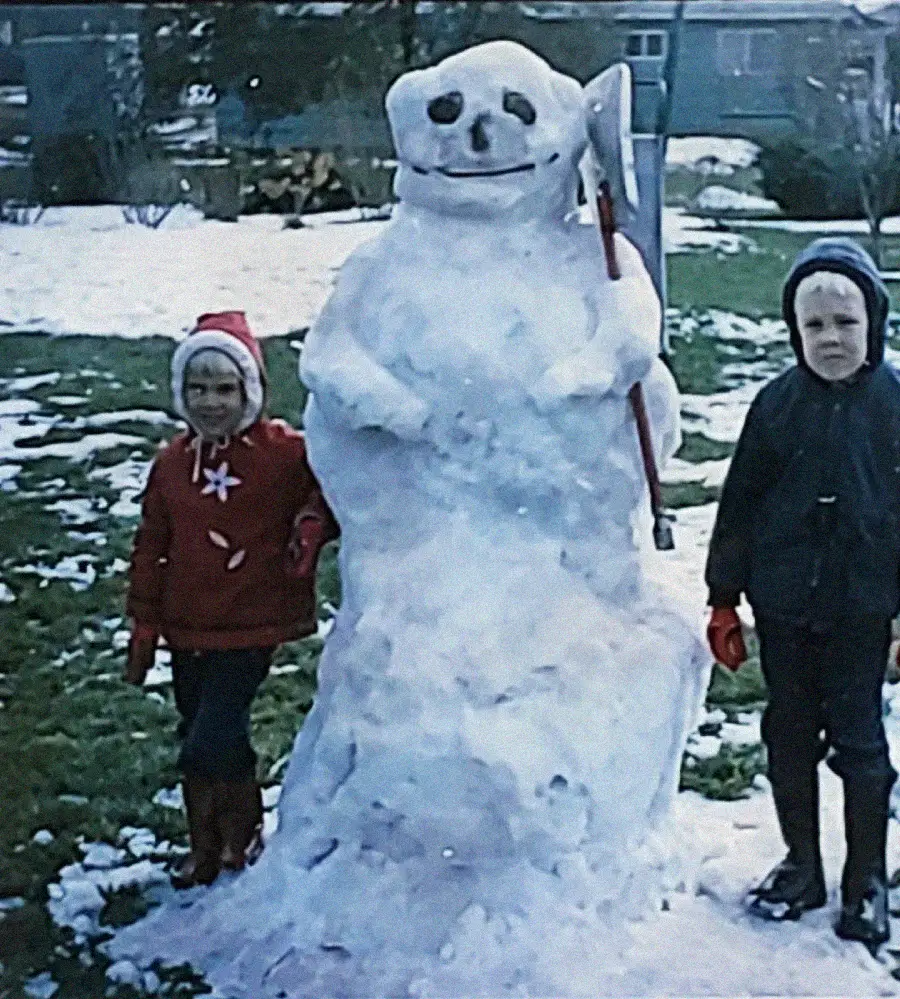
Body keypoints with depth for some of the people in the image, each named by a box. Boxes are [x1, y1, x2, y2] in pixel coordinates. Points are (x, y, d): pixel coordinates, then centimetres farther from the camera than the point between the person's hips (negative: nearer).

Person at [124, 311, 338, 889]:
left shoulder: (285, 452, -10)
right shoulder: (172, 463, 4)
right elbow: (152, 547, 9)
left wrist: (313, 524, -23)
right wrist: (143, 626, 9)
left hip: (251, 629, -5)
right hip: (188, 630, 5)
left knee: (210, 747, -11)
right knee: (202, 741, 16)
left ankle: (242, 838, 15)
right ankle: (206, 850, 34)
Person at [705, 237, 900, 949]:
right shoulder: (779, 403, -5)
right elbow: (740, 505, 1)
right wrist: (724, 601, 2)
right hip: (782, 603, 2)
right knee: (789, 735, 14)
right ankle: (801, 866, 32)